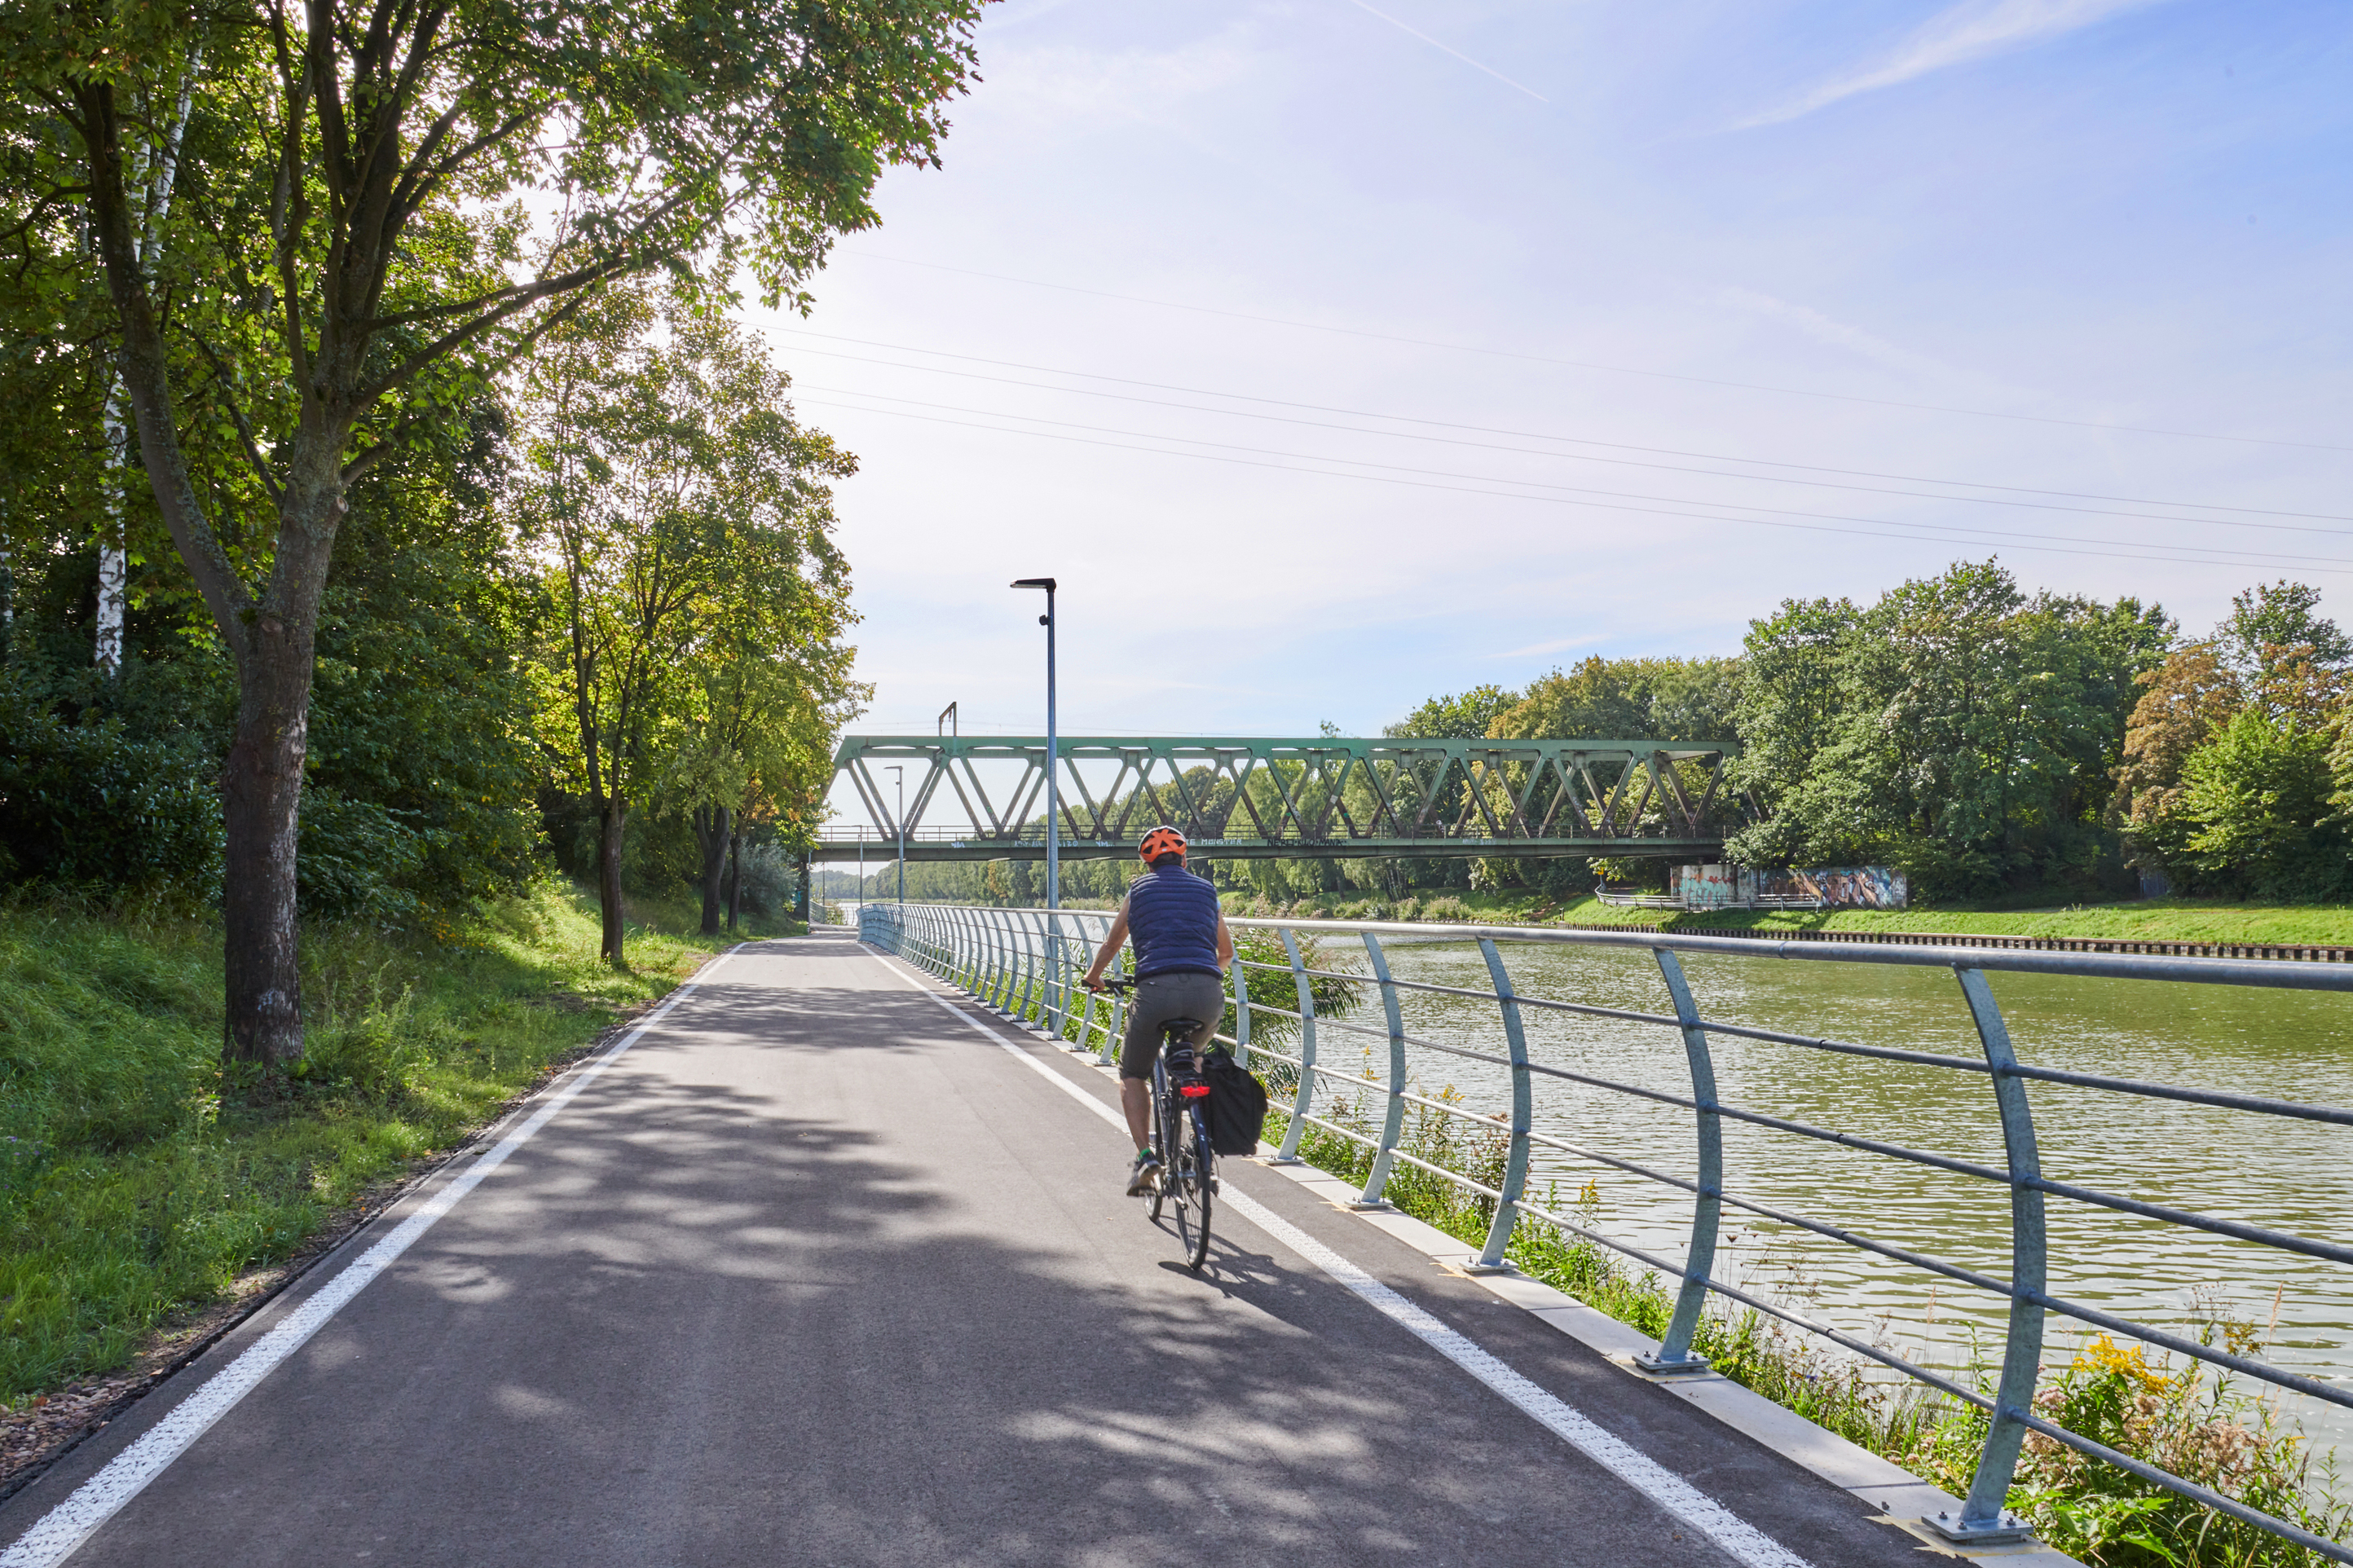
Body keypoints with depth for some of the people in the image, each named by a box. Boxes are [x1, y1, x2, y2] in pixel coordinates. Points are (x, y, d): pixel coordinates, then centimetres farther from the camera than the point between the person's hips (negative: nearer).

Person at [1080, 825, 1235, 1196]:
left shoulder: (1138, 890, 18)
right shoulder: (1205, 890, 23)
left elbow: (1111, 946, 31)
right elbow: (1227, 952, 34)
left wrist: (1093, 978, 50)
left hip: (1157, 989, -2)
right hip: (1208, 994, 2)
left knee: (1132, 1074, 16)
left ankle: (1145, 1154, -3)